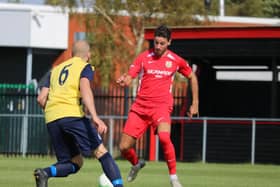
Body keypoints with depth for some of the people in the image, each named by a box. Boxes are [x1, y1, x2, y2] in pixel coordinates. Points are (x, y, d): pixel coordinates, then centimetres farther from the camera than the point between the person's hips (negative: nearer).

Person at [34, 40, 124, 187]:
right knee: (100, 152, -1)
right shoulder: (85, 67, 11)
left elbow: (41, 99, 20)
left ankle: (45, 172, -17)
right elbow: (85, 89, -11)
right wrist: (94, 117, -23)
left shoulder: (56, 69, 27)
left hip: (51, 119, 5)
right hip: (73, 114, -5)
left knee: (75, 163, 9)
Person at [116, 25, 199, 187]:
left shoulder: (176, 61, 1)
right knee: (124, 147, 0)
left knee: (164, 137, -33)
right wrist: (123, 81, -29)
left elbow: (192, 77, 18)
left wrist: (195, 103, 15)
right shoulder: (144, 57, 0)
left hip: (161, 106, -2)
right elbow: (128, 79, -4)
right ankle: (136, 164, 37)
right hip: (140, 106, 2)